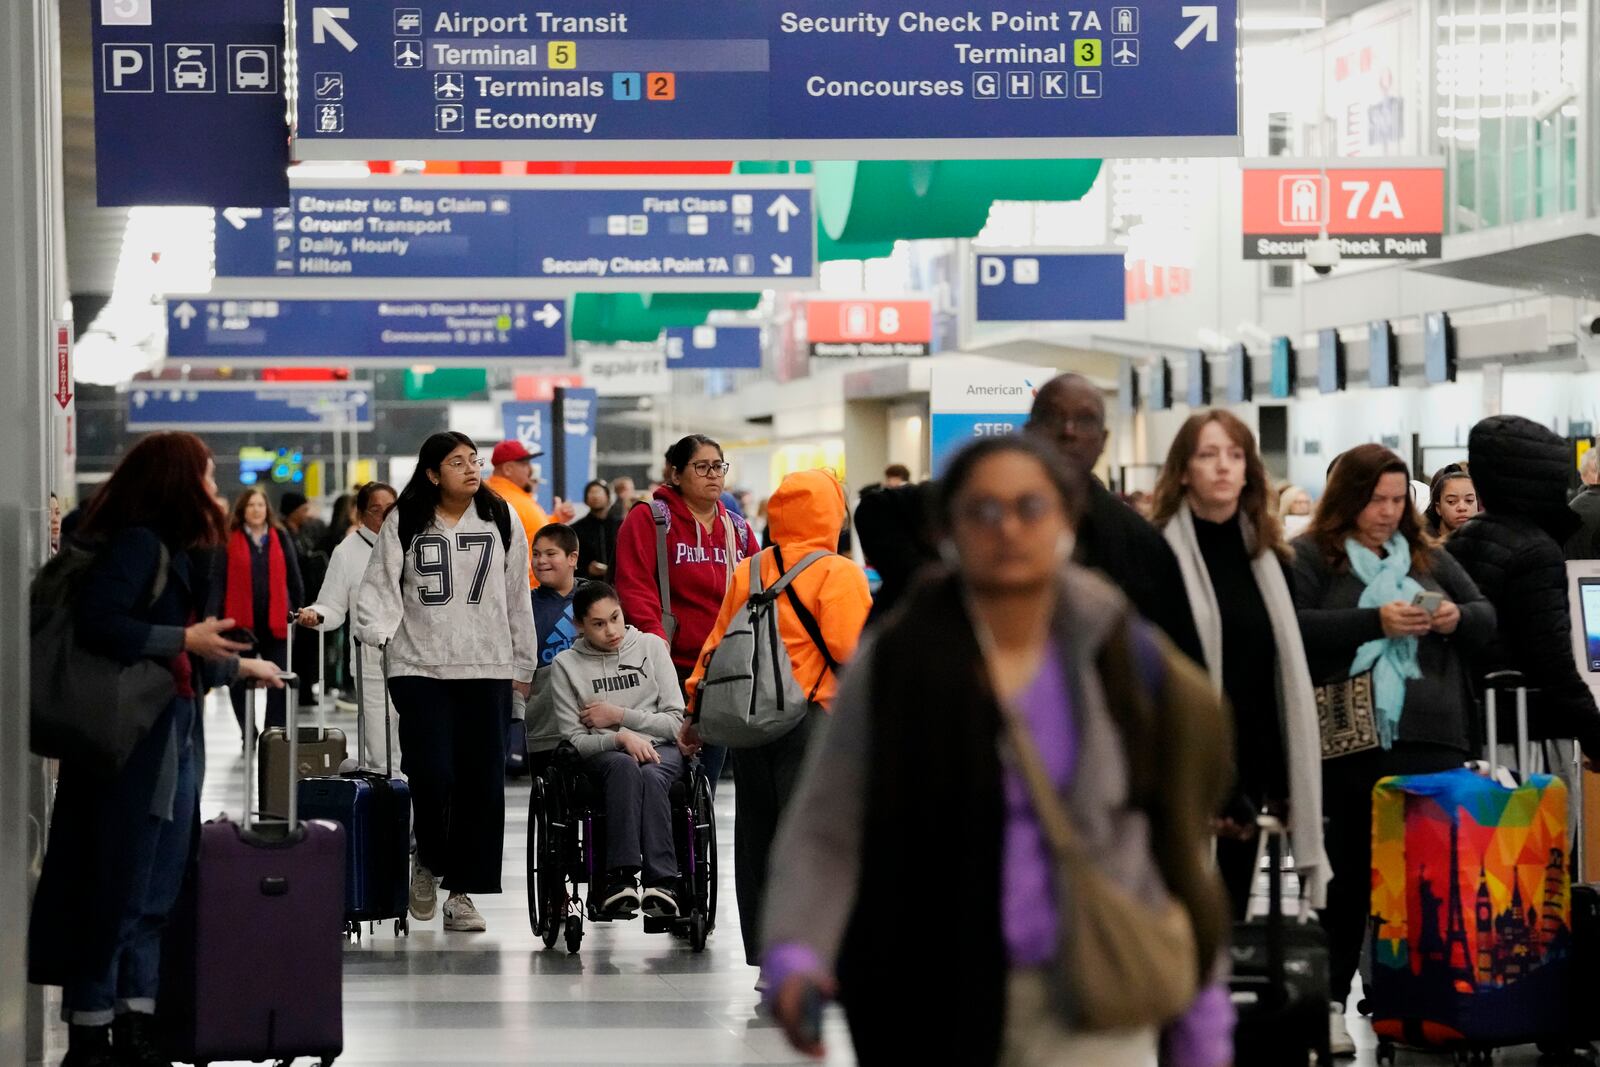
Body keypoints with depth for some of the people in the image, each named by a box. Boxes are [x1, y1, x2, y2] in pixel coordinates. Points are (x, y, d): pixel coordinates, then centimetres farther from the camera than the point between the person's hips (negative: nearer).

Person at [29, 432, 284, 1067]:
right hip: (131, 745, -9)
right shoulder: (137, 543, -11)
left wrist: (242, 668, 36)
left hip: (174, 743, 9)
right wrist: (186, 640, -18)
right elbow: (96, 623, -23)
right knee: (116, 891, -4)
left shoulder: (173, 551, 17)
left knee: (155, 895, 10)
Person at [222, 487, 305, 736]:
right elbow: (221, 580, -1)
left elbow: (293, 577, 12)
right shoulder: (230, 541, 0)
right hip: (241, 621, -1)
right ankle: (248, 735, 20)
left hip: (275, 622, 1)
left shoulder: (281, 538, 8)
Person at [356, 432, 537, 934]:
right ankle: (429, 860, 16)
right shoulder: (404, 523, 3)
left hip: (487, 669, 2)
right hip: (420, 667, -2)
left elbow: (517, 598, 13)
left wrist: (522, 667, 13)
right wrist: (375, 628, -19)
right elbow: (381, 584, 0)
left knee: (482, 781, -1)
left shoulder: (500, 521, 9)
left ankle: (461, 890, 9)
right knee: (432, 774, -13)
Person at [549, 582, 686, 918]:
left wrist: (619, 716, -6)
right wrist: (621, 738, -17)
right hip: (601, 755, -1)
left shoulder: (651, 646, 7)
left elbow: (676, 721, 4)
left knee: (649, 777, -36)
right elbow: (574, 739, 0)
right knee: (625, 766, -37)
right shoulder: (567, 665, 4)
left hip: (659, 751, 1)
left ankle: (662, 881, -44)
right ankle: (620, 877, -47)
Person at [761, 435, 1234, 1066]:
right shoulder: (894, 663, -3)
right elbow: (825, 830, -4)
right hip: (937, 1007, 1)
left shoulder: (1125, 659, 0)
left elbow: (1177, 842, 5)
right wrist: (795, 956, -21)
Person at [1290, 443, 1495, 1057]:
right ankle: (1330, 1001, 12)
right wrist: (1374, 622, -21)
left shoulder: (1427, 557, 17)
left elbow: (1488, 618, 17)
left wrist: (1458, 618, -6)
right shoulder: (1308, 558, 1)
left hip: (1432, 741, 4)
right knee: (1348, 875, 3)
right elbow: (1292, 631, -14)